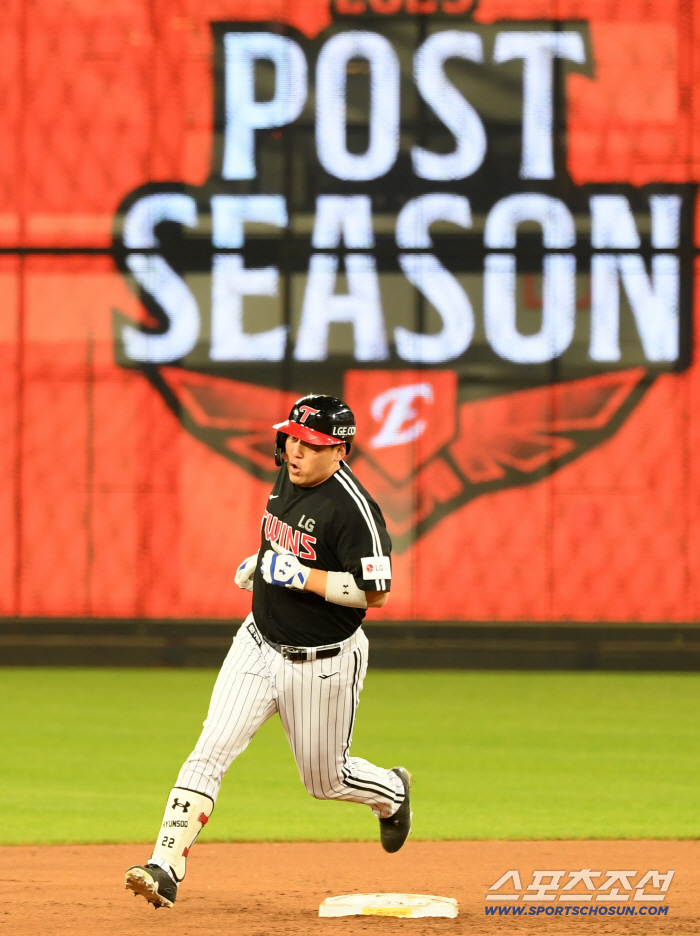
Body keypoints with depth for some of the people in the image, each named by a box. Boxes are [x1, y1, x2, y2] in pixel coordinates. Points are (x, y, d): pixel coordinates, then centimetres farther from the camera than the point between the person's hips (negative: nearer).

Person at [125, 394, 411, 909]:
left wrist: (304, 577, -29)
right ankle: (165, 869, -16)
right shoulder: (289, 476, 1)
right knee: (211, 752, -11)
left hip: (323, 665, -6)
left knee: (325, 780, 12)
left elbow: (375, 593, -24)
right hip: (258, 645, 6)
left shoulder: (352, 506, -23)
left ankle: (392, 793, 46)